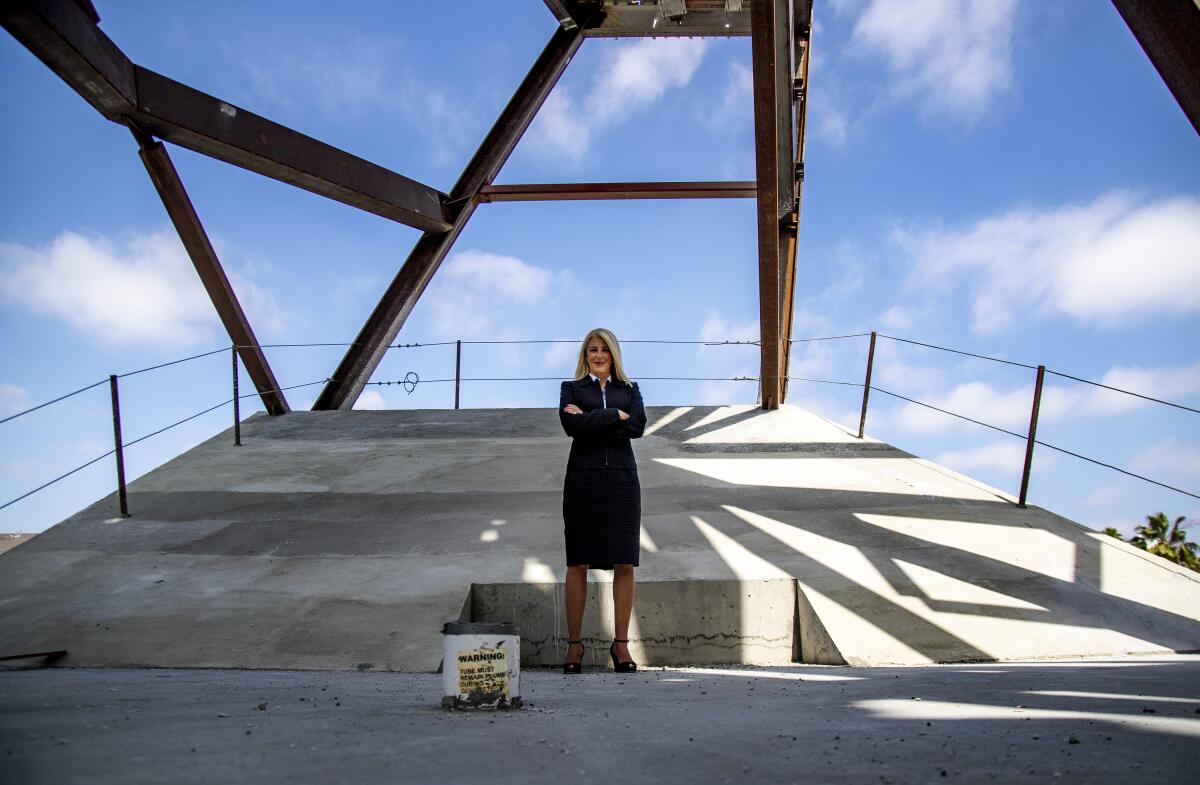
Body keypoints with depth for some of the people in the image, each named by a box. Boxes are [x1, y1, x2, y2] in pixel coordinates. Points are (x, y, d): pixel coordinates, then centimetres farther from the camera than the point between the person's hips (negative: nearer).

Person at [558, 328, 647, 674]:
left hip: (621, 479, 1)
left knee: (625, 564, -1)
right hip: (583, 479, -1)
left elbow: (638, 425, -4)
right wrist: (616, 416, -6)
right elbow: (571, 425, -8)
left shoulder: (629, 389, 17)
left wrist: (591, 419, -6)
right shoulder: (572, 388, 13)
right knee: (577, 564, 0)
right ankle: (574, 643, 8)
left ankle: (621, 643, 8)